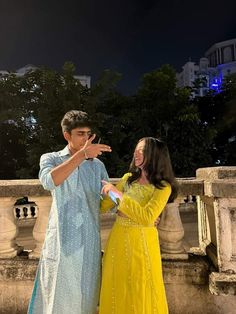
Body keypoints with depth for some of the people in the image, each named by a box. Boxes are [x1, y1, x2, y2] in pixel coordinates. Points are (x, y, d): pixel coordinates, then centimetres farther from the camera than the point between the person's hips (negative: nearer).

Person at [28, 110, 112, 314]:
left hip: (90, 242, 3)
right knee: (58, 297, 7)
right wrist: (82, 154, -27)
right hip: (62, 241, -2)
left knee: (86, 297, 12)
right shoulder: (50, 158, 3)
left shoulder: (98, 165, 10)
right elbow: (49, 182, -20)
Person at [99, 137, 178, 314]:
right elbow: (104, 205, 8)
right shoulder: (128, 178, 6)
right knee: (117, 292, 15)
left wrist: (119, 195, -23)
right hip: (118, 239, 5)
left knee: (140, 294, 10)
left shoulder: (163, 186, -9)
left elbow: (146, 218, -23)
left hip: (141, 242, -4)